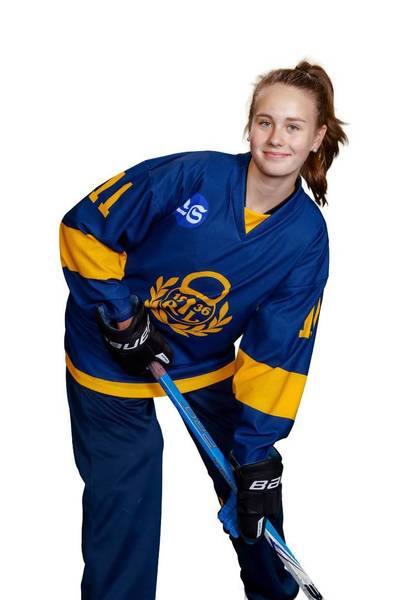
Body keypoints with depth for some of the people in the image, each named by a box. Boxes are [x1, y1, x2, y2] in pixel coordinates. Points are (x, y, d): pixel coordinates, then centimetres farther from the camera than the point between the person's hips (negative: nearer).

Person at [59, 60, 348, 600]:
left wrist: (257, 450, -16)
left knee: (255, 481, 11)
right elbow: (84, 226, -16)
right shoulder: (191, 175, -24)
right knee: (125, 494, -3)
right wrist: (123, 317, -17)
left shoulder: (307, 235, -14)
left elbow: (278, 349, -13)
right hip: (114, 355, -3)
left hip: (209, 361, 4)